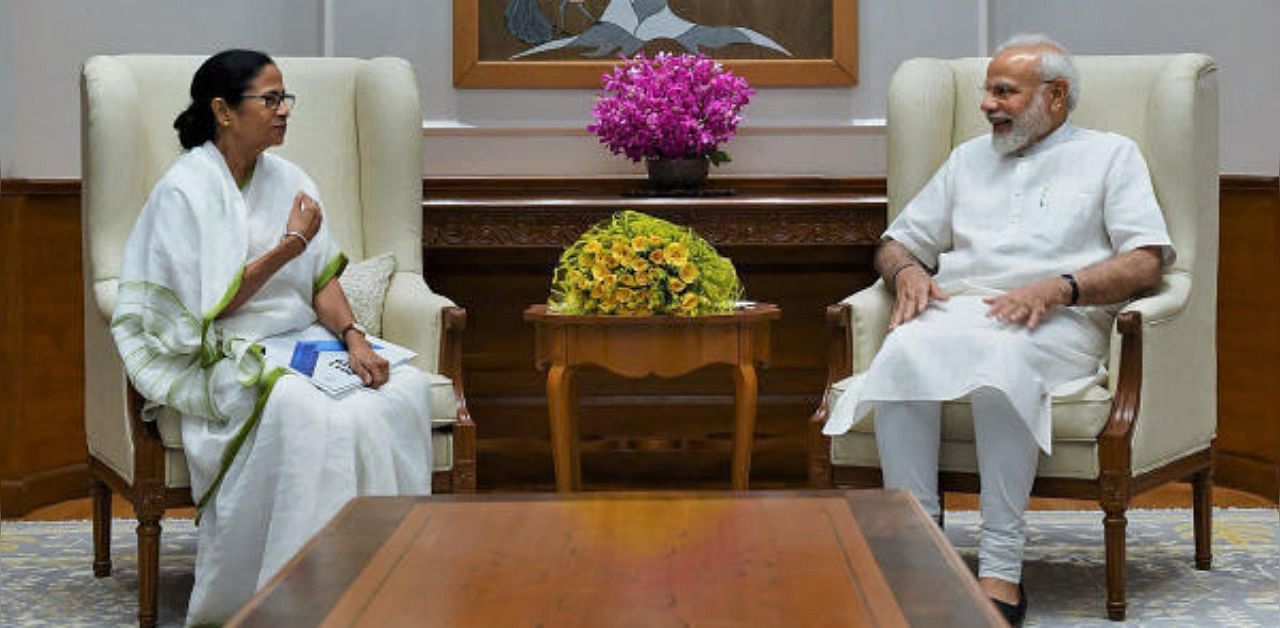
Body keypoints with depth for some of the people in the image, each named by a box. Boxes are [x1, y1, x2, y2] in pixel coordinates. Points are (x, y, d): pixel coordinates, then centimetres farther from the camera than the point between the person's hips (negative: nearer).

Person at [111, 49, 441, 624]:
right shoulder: (185, 190, -7)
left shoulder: (288, 181, 13)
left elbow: (322, 281, 10)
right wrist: (289, 245, -13)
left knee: (406, 385, -20)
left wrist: (354, 338, -9)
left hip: (302, 341, 7)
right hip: (221, 358, -6)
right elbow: (208, 307, -12)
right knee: (303, 408, -36)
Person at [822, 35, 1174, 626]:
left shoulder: (1110, 155, 17)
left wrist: (1056, 288, -13)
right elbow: (896, 242, 30)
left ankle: (1001, 568, -38)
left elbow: (1146, 261, 3)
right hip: (954, 309, 4)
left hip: (1056, 323, -3)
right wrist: (907, 272, 4)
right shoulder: (968, 159, 31)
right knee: (904, 353, -33)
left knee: (998, 356, -40)